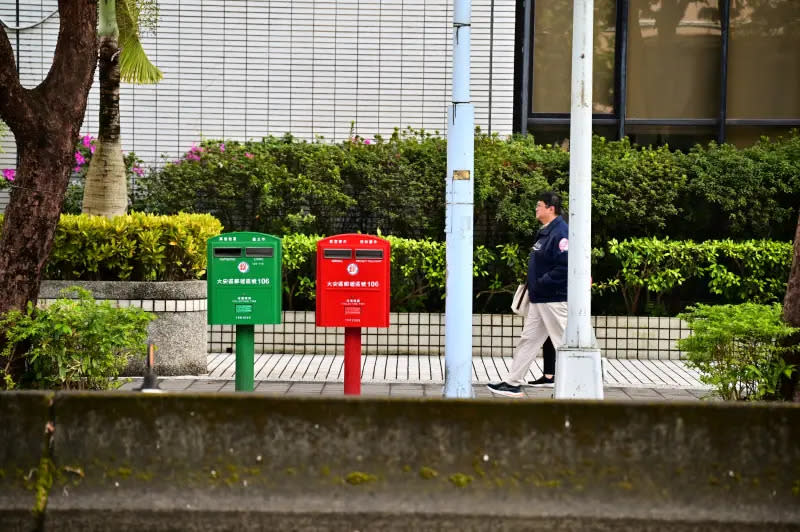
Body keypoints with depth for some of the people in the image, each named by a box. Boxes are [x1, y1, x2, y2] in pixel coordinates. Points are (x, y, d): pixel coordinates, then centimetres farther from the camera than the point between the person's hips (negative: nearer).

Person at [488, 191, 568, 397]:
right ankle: (512, 382, 16)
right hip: (539, 299, 11)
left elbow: (565, 266, -27)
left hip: (554, 300, -11)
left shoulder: (561, 232, -18)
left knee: (563, 342, -2)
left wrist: (542, 283, -22)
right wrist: (533, 285, 12)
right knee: (529, 338, 11)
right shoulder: (545, 232, 15)